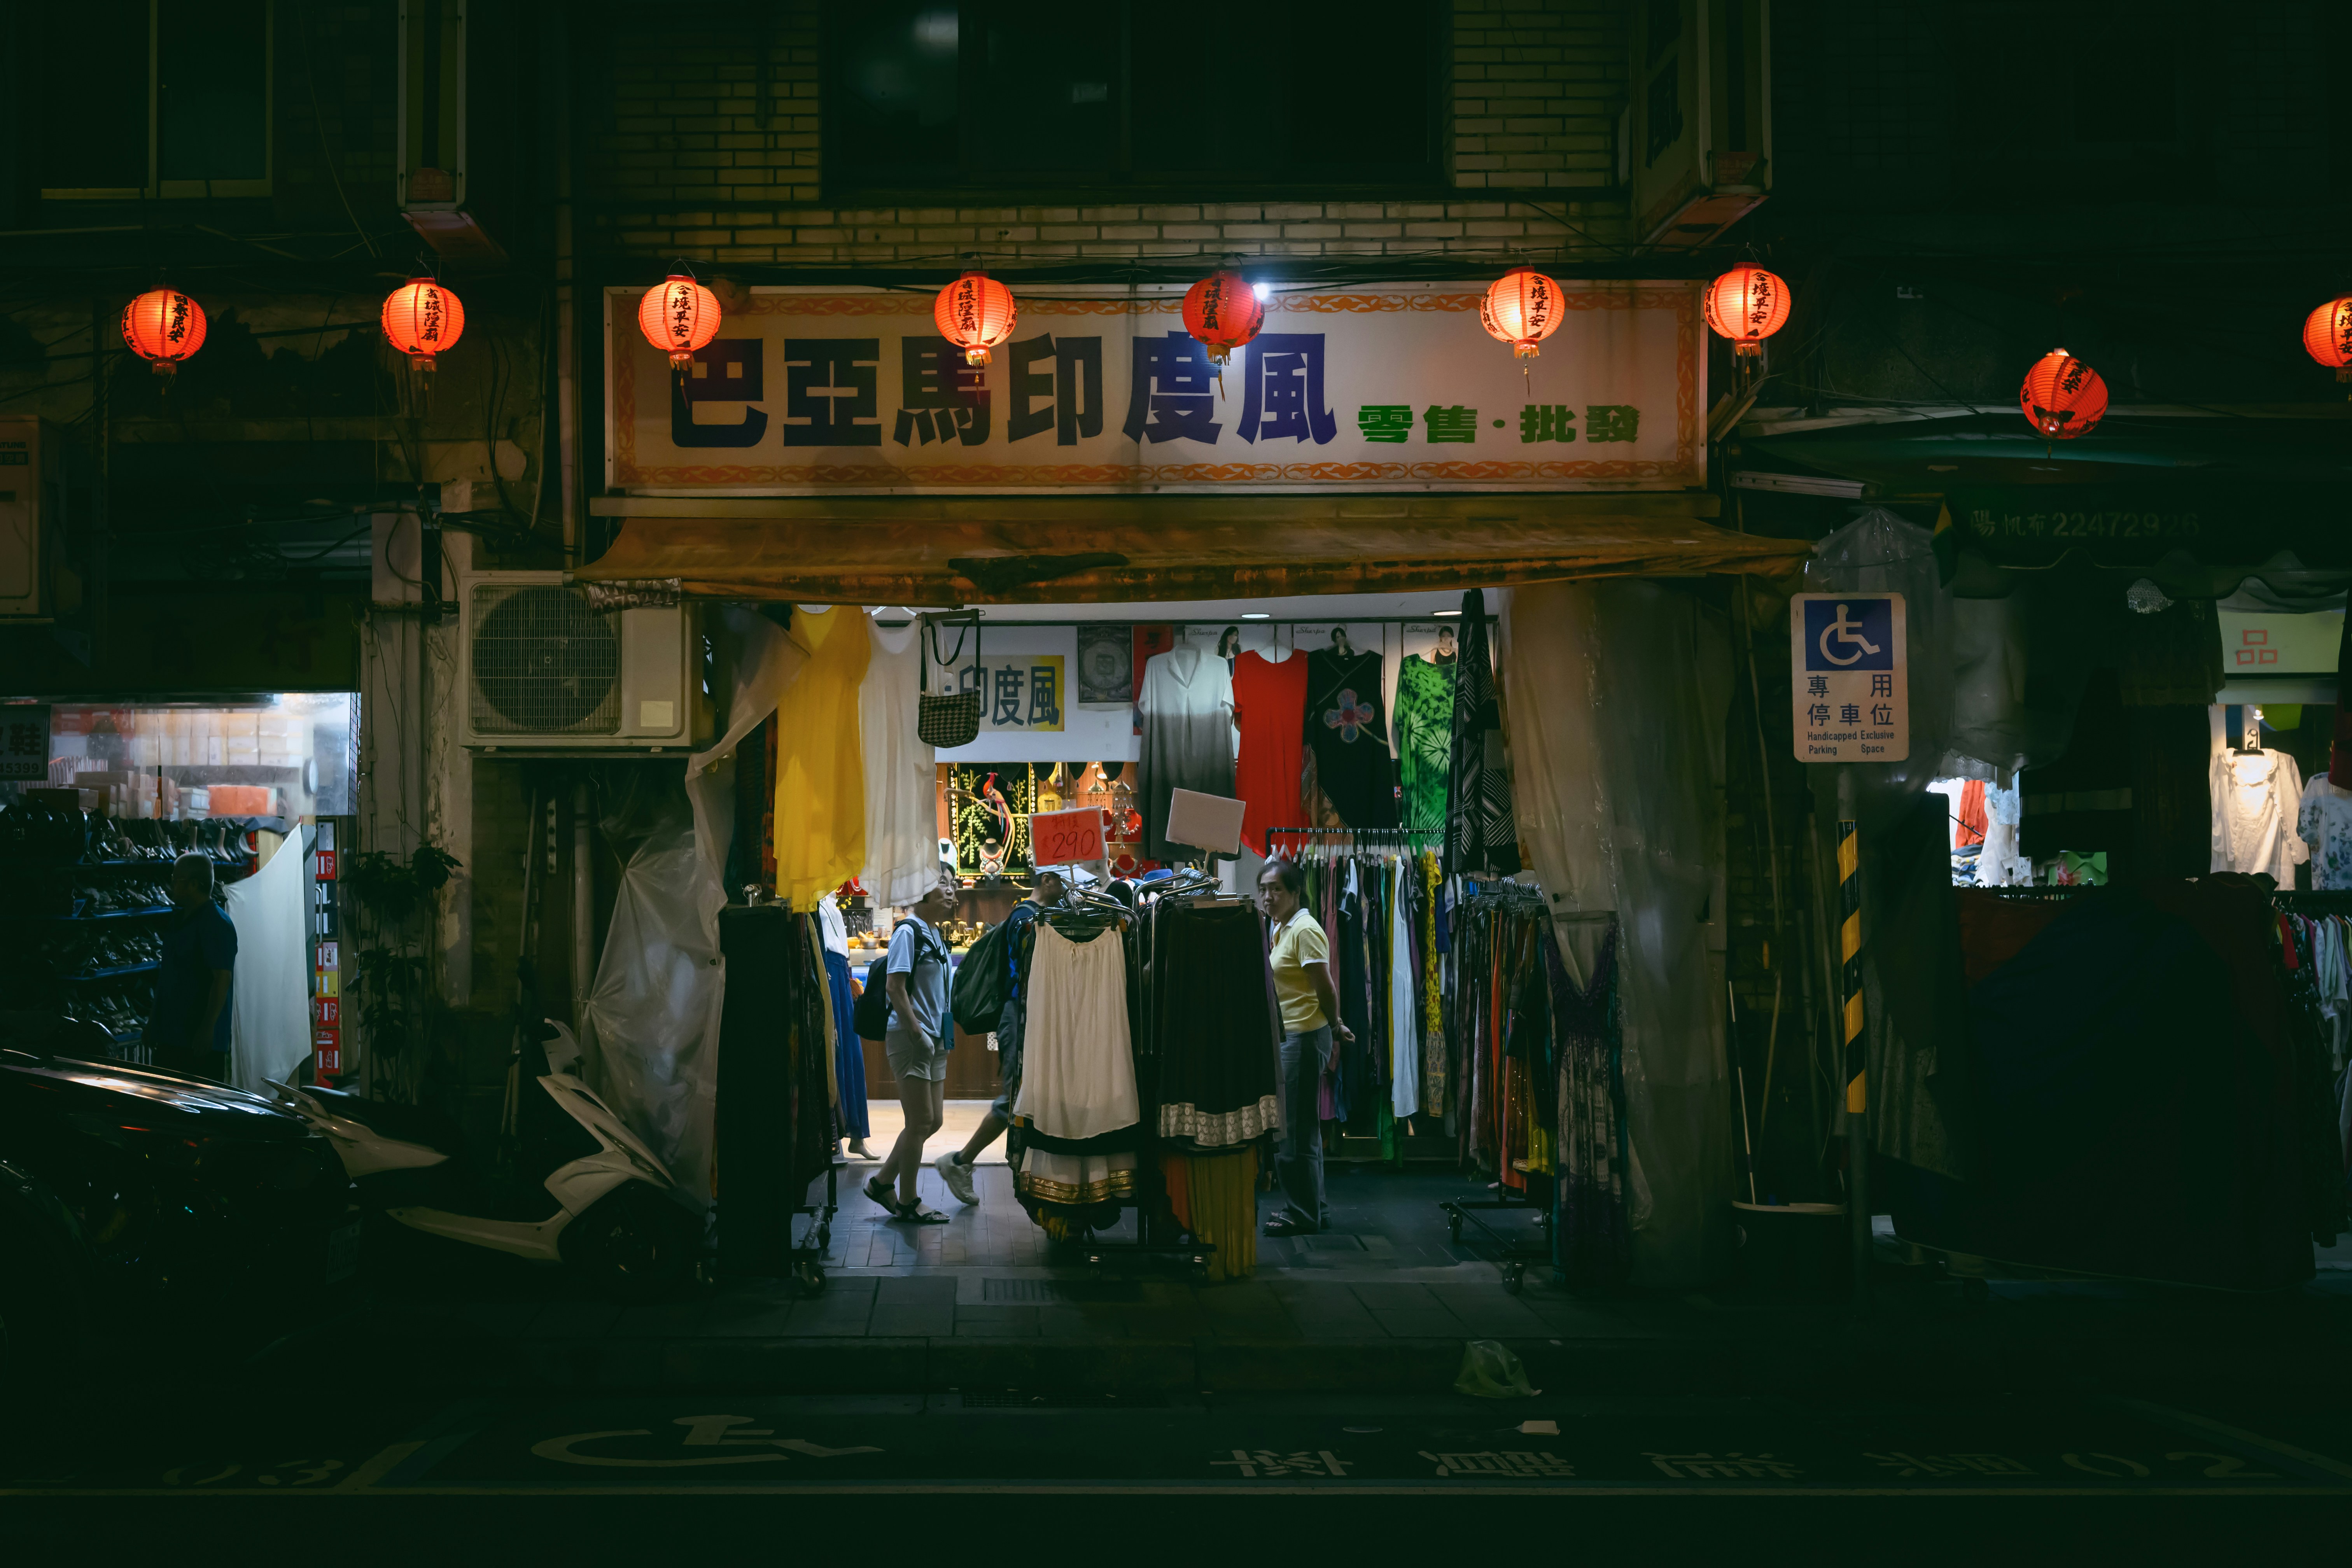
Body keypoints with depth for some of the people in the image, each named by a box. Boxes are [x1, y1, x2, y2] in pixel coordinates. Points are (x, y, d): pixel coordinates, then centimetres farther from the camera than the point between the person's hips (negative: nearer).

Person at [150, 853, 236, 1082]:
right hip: (170, 1035, 10)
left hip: (200, 1040, -10)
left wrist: (208, 1028, -25)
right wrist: (154, 1020, 22)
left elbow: (222, 979, -21)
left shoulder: (216, 924, -15)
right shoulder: (179, 920, 16)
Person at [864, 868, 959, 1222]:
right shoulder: (908, 931, -12)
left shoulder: (936, 935, 14)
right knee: (921, 1122, -4)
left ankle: (882, 1183, 22)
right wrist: (917, 1033, -19)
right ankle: (907, 1202, 6)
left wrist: (943, 1036, 14)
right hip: (910, 1037, -9)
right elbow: (895, 987, -18)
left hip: (933, 1041, 9)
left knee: (933, 1121, 11)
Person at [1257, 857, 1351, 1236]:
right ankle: (1316, 1208, 21)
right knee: (1303, 1128, 14)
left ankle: (1302, 1215, 2)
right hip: (1289, 1036, 10)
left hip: (1305, 1036, -10)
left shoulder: (1305, 930, -15)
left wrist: (1334, 1028, -1)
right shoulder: (1282, 930, 15)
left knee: (1293, 1130, -5)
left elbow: (1326, 989, -14)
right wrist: (1335, 1026, 16)